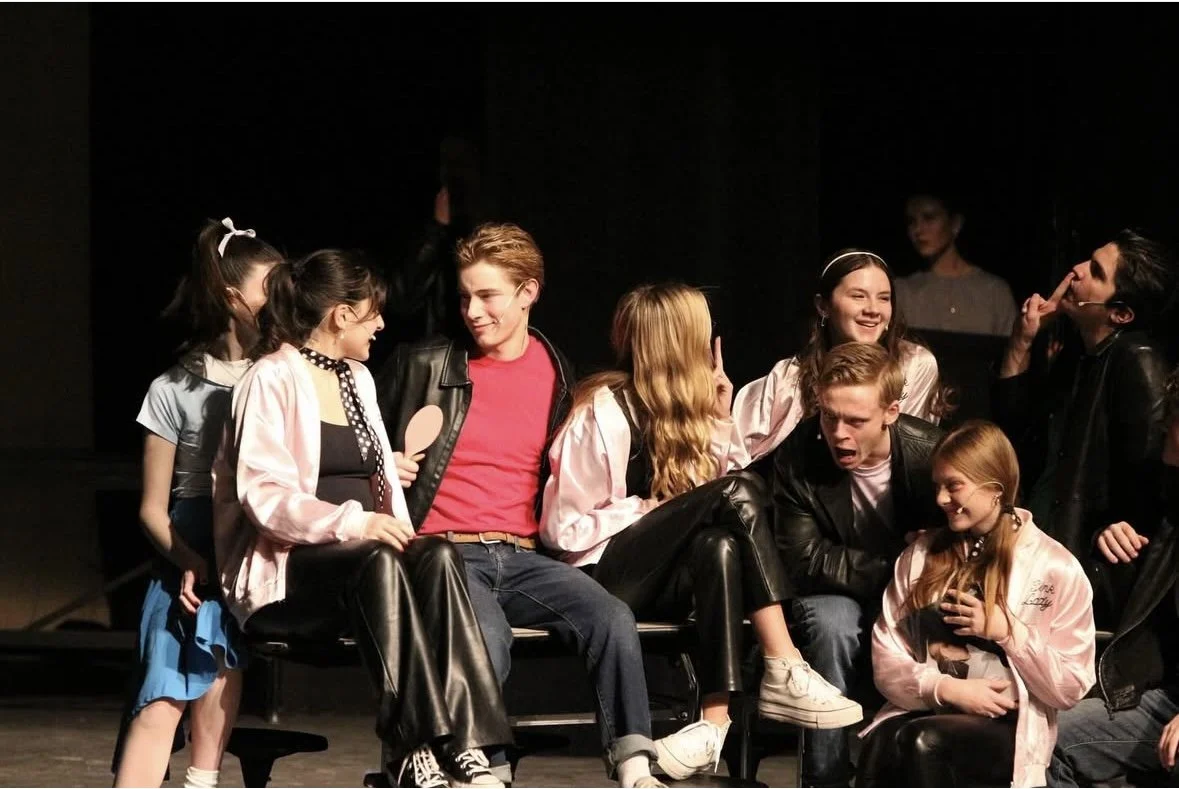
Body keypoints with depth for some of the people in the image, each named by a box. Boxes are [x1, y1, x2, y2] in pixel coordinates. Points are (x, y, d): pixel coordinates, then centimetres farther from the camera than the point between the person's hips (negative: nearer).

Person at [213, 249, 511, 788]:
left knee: (438, 557, -28)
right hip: (289, 572, -6)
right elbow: (264, 497, -13)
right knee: (377, 562, -38)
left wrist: (399, 530, 1)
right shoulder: (273, 380, -3)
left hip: (372, 554, 7)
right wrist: (352, 522, -28)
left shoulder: (358, 379, 23)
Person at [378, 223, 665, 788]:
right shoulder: (422, 365, 5)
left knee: (611, 618, -26)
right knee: (486, 637, -36)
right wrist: (385, 470, -6)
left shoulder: (556, 375, 13)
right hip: (444, 551, -3)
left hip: (521, 555, 3)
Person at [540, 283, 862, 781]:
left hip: (666, 581, 6)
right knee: (739, 493, -25)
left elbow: (719, 505, 7)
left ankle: (717, 718, -45)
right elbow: (563, 529, -11)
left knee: (720, 546, -32)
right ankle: (785, 671, -31)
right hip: (607, 576, -6)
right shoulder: (604, 412, -10)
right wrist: (646, 510, -18)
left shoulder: (683, 410, 13)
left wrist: (719, 422, 2)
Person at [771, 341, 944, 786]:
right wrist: (898, 565, -25)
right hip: (833, 596, -1)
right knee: (831, 624, -34)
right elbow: (805, 562, -19)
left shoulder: (930, 453, -19)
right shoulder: (797, 458, -19)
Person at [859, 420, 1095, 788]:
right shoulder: (921, 555, 14)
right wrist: (947, 688, -10)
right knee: (881, 745, -35)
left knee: (923, 742, -37)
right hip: (925, 711, 3)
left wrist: (1006, 631, -9)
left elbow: (1070, 687, 0)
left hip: (1007, 731, -3)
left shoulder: (1055, 568, 2)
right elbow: (885, 660, 8)